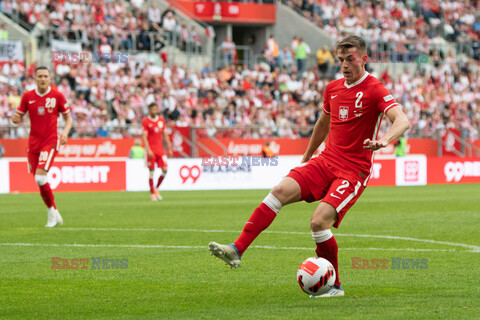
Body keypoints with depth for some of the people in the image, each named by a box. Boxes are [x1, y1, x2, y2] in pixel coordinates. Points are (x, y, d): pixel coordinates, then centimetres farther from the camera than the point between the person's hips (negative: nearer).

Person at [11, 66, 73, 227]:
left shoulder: (57, 96, -1)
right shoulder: (27, 96, 5)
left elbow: (68, 118, 7)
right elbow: (19, 116, 12)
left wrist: (65, 132, -13)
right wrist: (16, 119, -12)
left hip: (50, 141, -4)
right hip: (33, 142, 4)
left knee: (40, 177, -19)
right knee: (40, 181, 4)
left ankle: (52, 212, -3)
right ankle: (53, 212, 20)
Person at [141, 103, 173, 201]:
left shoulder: (161, 120, 10)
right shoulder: (146, 122, -5)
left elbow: (165, 135, 16)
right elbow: (144, 137, -10)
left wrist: (169, 148, 14)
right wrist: (148, 150, -20)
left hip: (160, 149, 4)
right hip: (151, 150, -4)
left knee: (165, 170, -6)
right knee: (152, 171, -2)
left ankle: (156, 188, 14)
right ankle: (152, 193, 7)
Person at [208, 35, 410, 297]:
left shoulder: (374, 90, -10)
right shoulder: (333, 88, 12)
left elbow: (402, 121, -24)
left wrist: (384, 140, -44)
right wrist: (307, 157, 35)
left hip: (354, 170, -6)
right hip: (326, 161, 6)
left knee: (319, 221, -22)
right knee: (280, 191, -16)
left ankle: (334, 286, -3)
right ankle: (236, 250, -19)